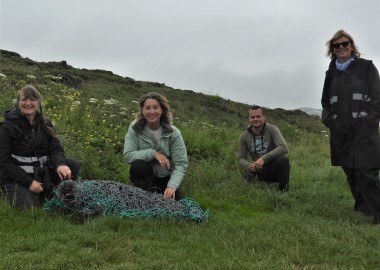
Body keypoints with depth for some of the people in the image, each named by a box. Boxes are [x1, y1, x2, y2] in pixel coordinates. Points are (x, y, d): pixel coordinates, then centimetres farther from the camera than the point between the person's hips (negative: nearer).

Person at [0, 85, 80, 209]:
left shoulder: (45, 124, 4)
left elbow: (56, 149, -5)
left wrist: (60, 164, -31)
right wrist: (29, 182, -21)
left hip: (41, 172, 4)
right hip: (16, 177, -4)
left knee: (73, 165, -17)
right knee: (31, 208, -27)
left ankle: (48, 193, 0)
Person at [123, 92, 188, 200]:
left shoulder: (173, 133, -14)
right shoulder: (135, 128, -13)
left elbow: (181, 164, -17)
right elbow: (128, 155, -19)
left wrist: (171, 186, -33)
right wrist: (153, 153, -29)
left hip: (165, 178, 0)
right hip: (144, 176, 0)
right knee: (137, 166, -32)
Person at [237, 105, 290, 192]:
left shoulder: (272, 129, -12)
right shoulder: (244, 136, -3)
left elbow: (284, 148, -25)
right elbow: (241, 158, 1)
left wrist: (264, 158, -35)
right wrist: (249, 165, -23)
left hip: (275, 167, -3)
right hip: (261, 173, 3)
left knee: (283, 160, -34)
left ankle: (283, 190, -11)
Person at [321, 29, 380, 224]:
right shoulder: (331, 73, 15)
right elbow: (325, 102, 21)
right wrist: (329, 121, 5)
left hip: (363, 131, -4)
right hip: (340, 132, 4)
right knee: (351, 174, 8)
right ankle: (364, 211, 19)